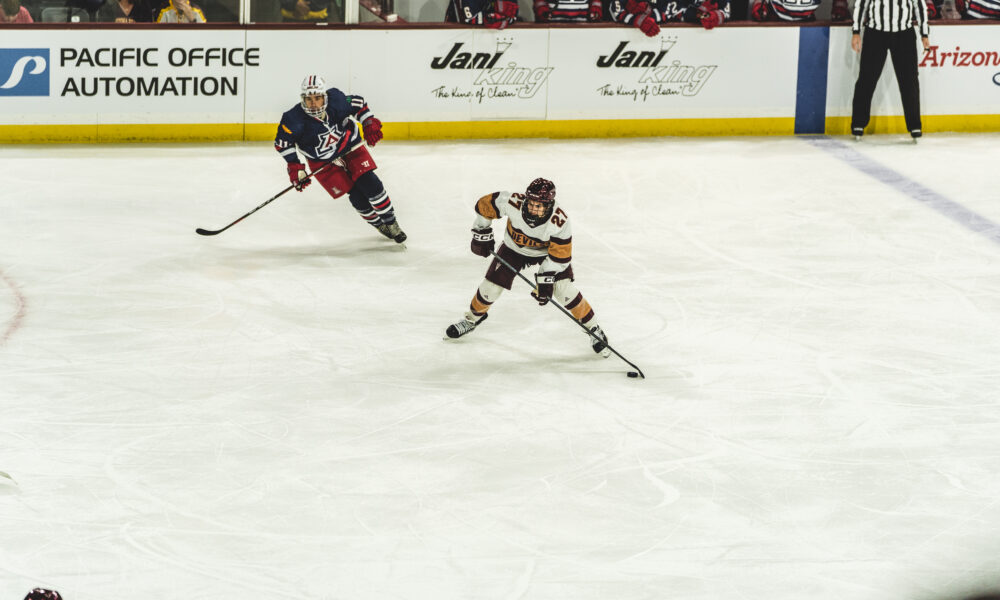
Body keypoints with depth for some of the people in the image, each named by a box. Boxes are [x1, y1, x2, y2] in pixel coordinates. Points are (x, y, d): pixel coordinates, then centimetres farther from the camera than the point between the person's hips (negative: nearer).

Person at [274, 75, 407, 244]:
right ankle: (378, 224, 16)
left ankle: (390, 222, 8)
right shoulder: (295, 119, -27)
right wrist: (294, 167, -13)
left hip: (350, 146, 1)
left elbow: (358, 103, -3)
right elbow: (283, 142, -13)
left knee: (369, 183, -9)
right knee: (356, 195, -7)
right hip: (323, 161, -1)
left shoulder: (336, 100, -24)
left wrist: (369, 123, -9)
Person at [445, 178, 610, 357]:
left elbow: (559, 255, -28)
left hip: (547, 251, -2)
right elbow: (484, 206, -18)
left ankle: (593, 329, 6)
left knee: (564, 291, -14)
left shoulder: (559, 221, -37)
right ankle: (473, 318, 30)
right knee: (491, 285, -1)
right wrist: (482, 235, -10)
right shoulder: (513, 203, -35)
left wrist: (545, 280, -31)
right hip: (515, 247, 2)